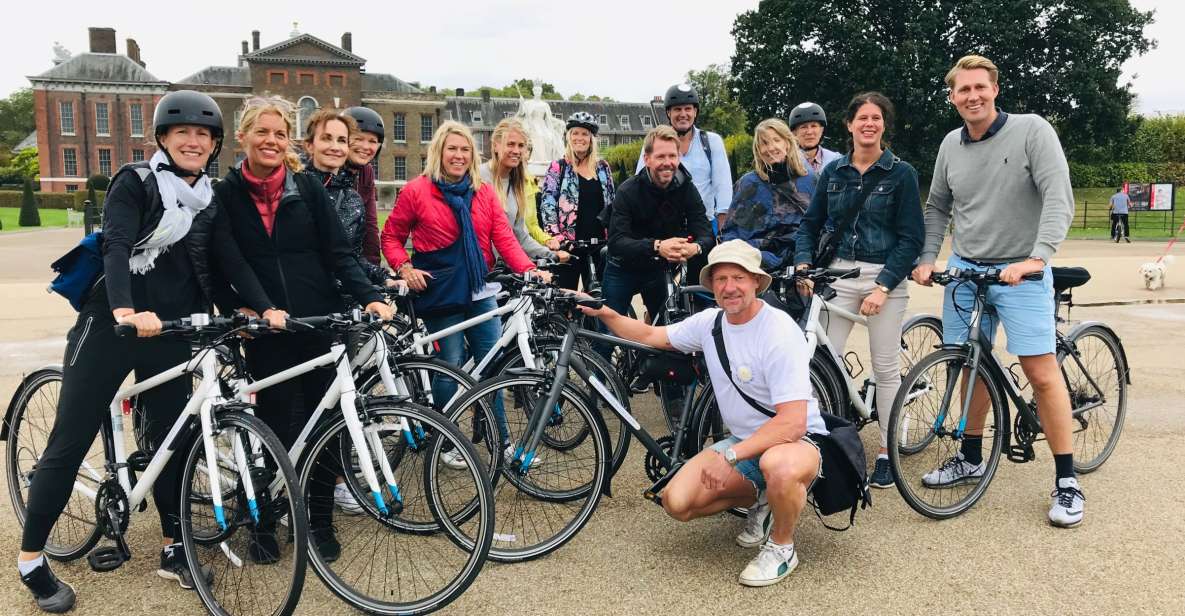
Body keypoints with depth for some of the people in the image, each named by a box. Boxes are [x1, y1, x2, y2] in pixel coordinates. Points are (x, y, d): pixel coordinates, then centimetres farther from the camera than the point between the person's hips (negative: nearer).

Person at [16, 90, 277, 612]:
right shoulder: (135, 182, -7)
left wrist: (265, 307, -15)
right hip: (111, 323, -5)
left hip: (170, 331, 5)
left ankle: (174, 549, 21)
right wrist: (126, 310, -38)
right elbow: (115, 247, -21)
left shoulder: (208, 201, 9)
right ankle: (31, 557, 15)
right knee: (70, 441, 1)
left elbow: (229, 258, 0)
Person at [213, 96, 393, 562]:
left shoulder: (307, 186, 3)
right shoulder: (226, 194, 4)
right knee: (275, 426, 3)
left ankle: (321, 521, 20)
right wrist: (235, 310, -8)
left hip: (319, 322, 0)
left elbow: (338, 251, 0)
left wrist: (369, 297, -13)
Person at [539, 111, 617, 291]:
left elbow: (612, 203, 16)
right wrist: (556, 237, -15)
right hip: (569, 243, -4)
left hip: (599, 243, 4)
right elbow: (547, 205, -5)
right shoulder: (558, 167, 1)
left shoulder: (603, 166, 11)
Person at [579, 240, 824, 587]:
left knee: (780, 467, -42)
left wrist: (730, 456, -31)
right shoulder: (710, 322, -1)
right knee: (676, 501, -12)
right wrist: (602, 313, -3)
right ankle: (759, 501, 15)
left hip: (796, 441, -6)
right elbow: (650, 336, 10)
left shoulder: (780, 333, -23)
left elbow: (792, 423, -29)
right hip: (743, 442, 6)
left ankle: (782, 547, -8)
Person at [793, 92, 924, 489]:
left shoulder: (901, 173, -1)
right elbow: (811, 223, 13)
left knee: (886, 367, 3)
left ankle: (887, 453, 15)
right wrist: (803, 263, -5)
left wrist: (882, 286, -14)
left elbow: (911, 238, -5)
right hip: (841, 273, 3)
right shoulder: (834, 171, 9)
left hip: (886, 277, -2)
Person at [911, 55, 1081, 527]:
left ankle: (1066, 481, 3)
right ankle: (971, 459, 26)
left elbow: (1059, 197, -18)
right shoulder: (951, 145, 5)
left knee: (1041, 371, -9)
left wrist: (1037, 258, -30)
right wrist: (927, 259, 1)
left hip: (1021, 272, -4)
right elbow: (937, 208, 14)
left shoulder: (1032, 130, -9)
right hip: (965, 270, 5)